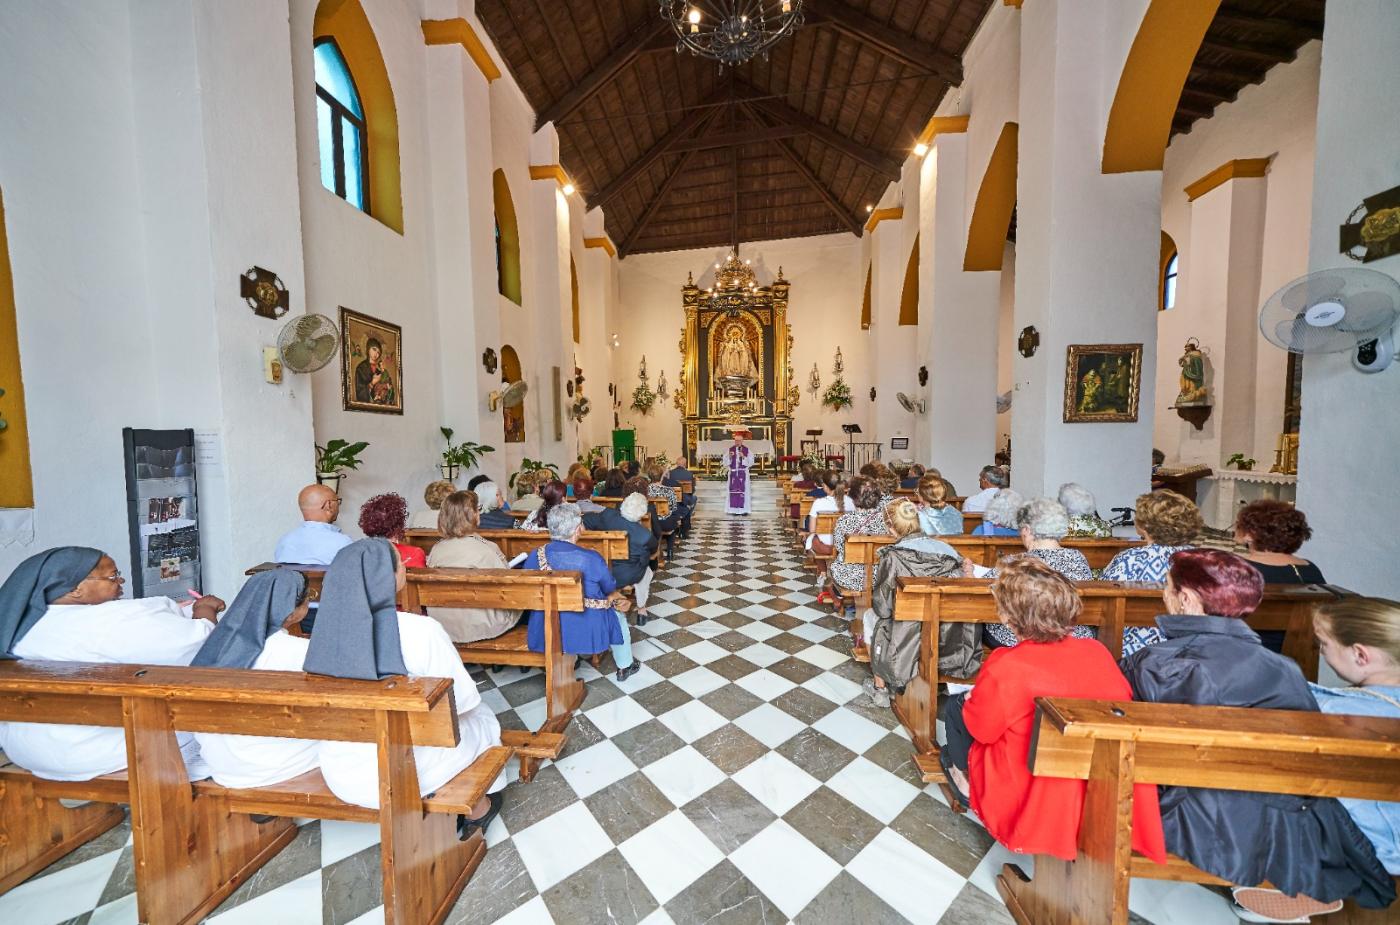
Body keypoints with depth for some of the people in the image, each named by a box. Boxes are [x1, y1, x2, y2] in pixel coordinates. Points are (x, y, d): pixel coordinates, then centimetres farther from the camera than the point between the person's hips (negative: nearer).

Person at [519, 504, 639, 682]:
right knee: (617, 612, 27)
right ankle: (624, 666, 43)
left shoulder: (535, 556, -11)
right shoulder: (591, 558, -20)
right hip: (587, 631, -3)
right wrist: (615, 599, 21)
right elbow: (610, 589, -3)